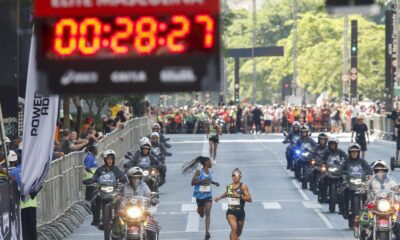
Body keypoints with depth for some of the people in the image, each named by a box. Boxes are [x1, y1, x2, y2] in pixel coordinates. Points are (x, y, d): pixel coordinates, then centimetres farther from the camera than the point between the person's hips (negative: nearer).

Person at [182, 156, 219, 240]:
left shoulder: (210, 172, 3)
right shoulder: (199, 172, -14)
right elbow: (193, 183, -19)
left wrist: (214, 183, 8)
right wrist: (202, 181, -31)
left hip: (208, 195, 3)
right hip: (200, 195, -3)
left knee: (208, 213, -12)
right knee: (201, 214, 15)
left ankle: (207, 232, -18)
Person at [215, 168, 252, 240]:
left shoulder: (243, 186, -8)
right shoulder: (229, 186, 4)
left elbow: (249, 199, -15)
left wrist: (239, 196, -25)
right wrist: (219, 197, 28)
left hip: (240, 212, -1)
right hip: (231, 212, 1)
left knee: (238, 233, 17)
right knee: (234, 228, -25)